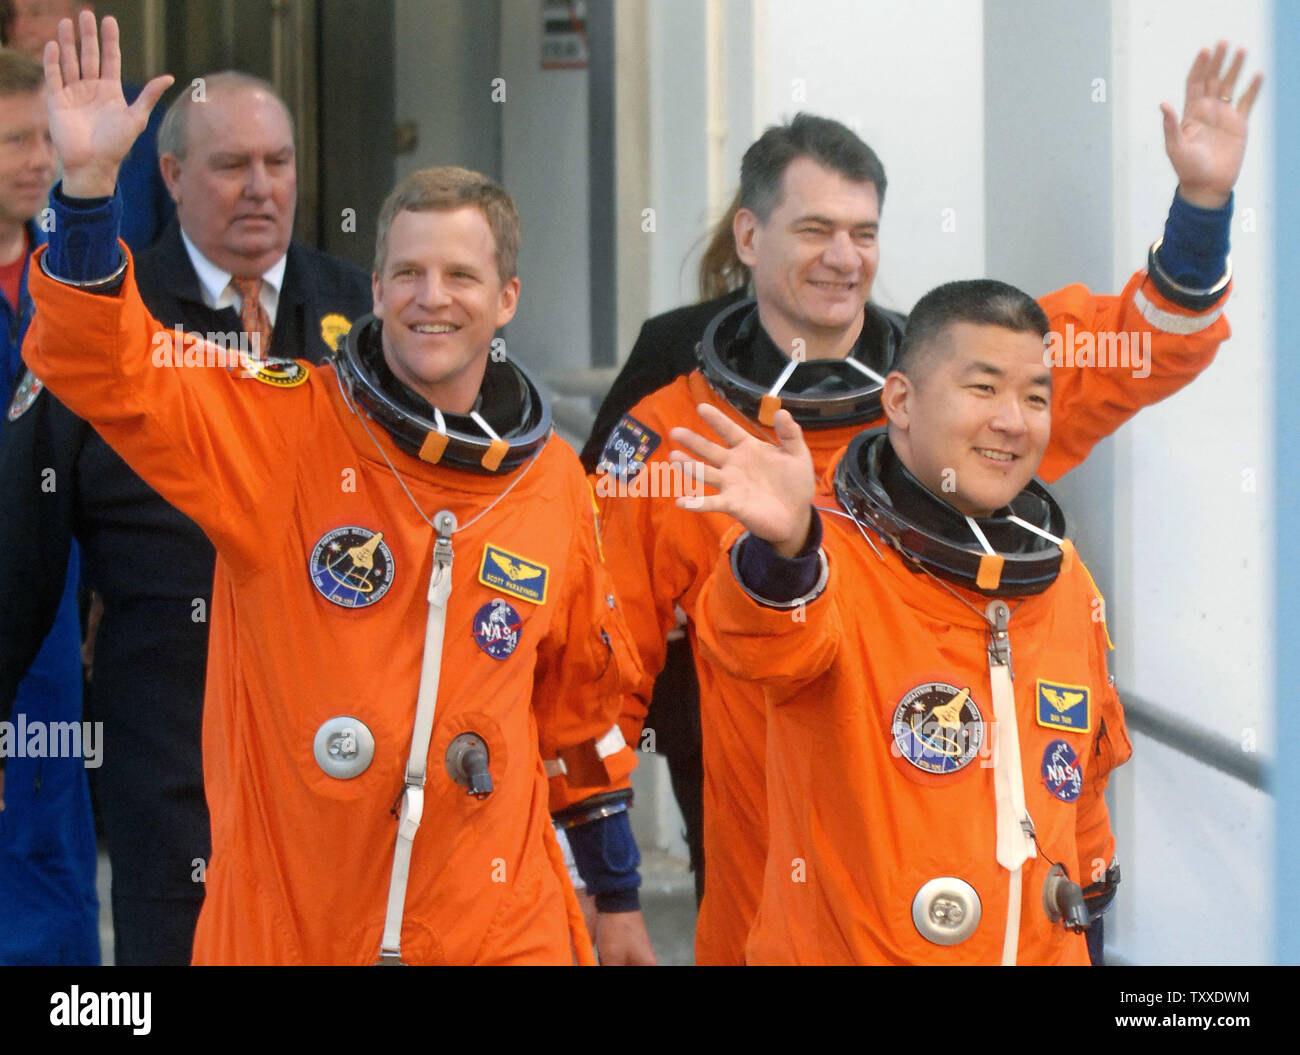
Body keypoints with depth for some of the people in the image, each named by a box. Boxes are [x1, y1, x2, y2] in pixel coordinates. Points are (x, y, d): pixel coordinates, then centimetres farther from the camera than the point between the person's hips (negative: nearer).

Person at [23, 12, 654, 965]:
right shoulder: (281, 428, -3)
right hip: (282, 923, -2)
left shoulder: (554, 482, 7)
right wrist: (89, 183, -27)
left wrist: (618, 895, 19)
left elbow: (582, 700, 16)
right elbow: (108, 375, -15)